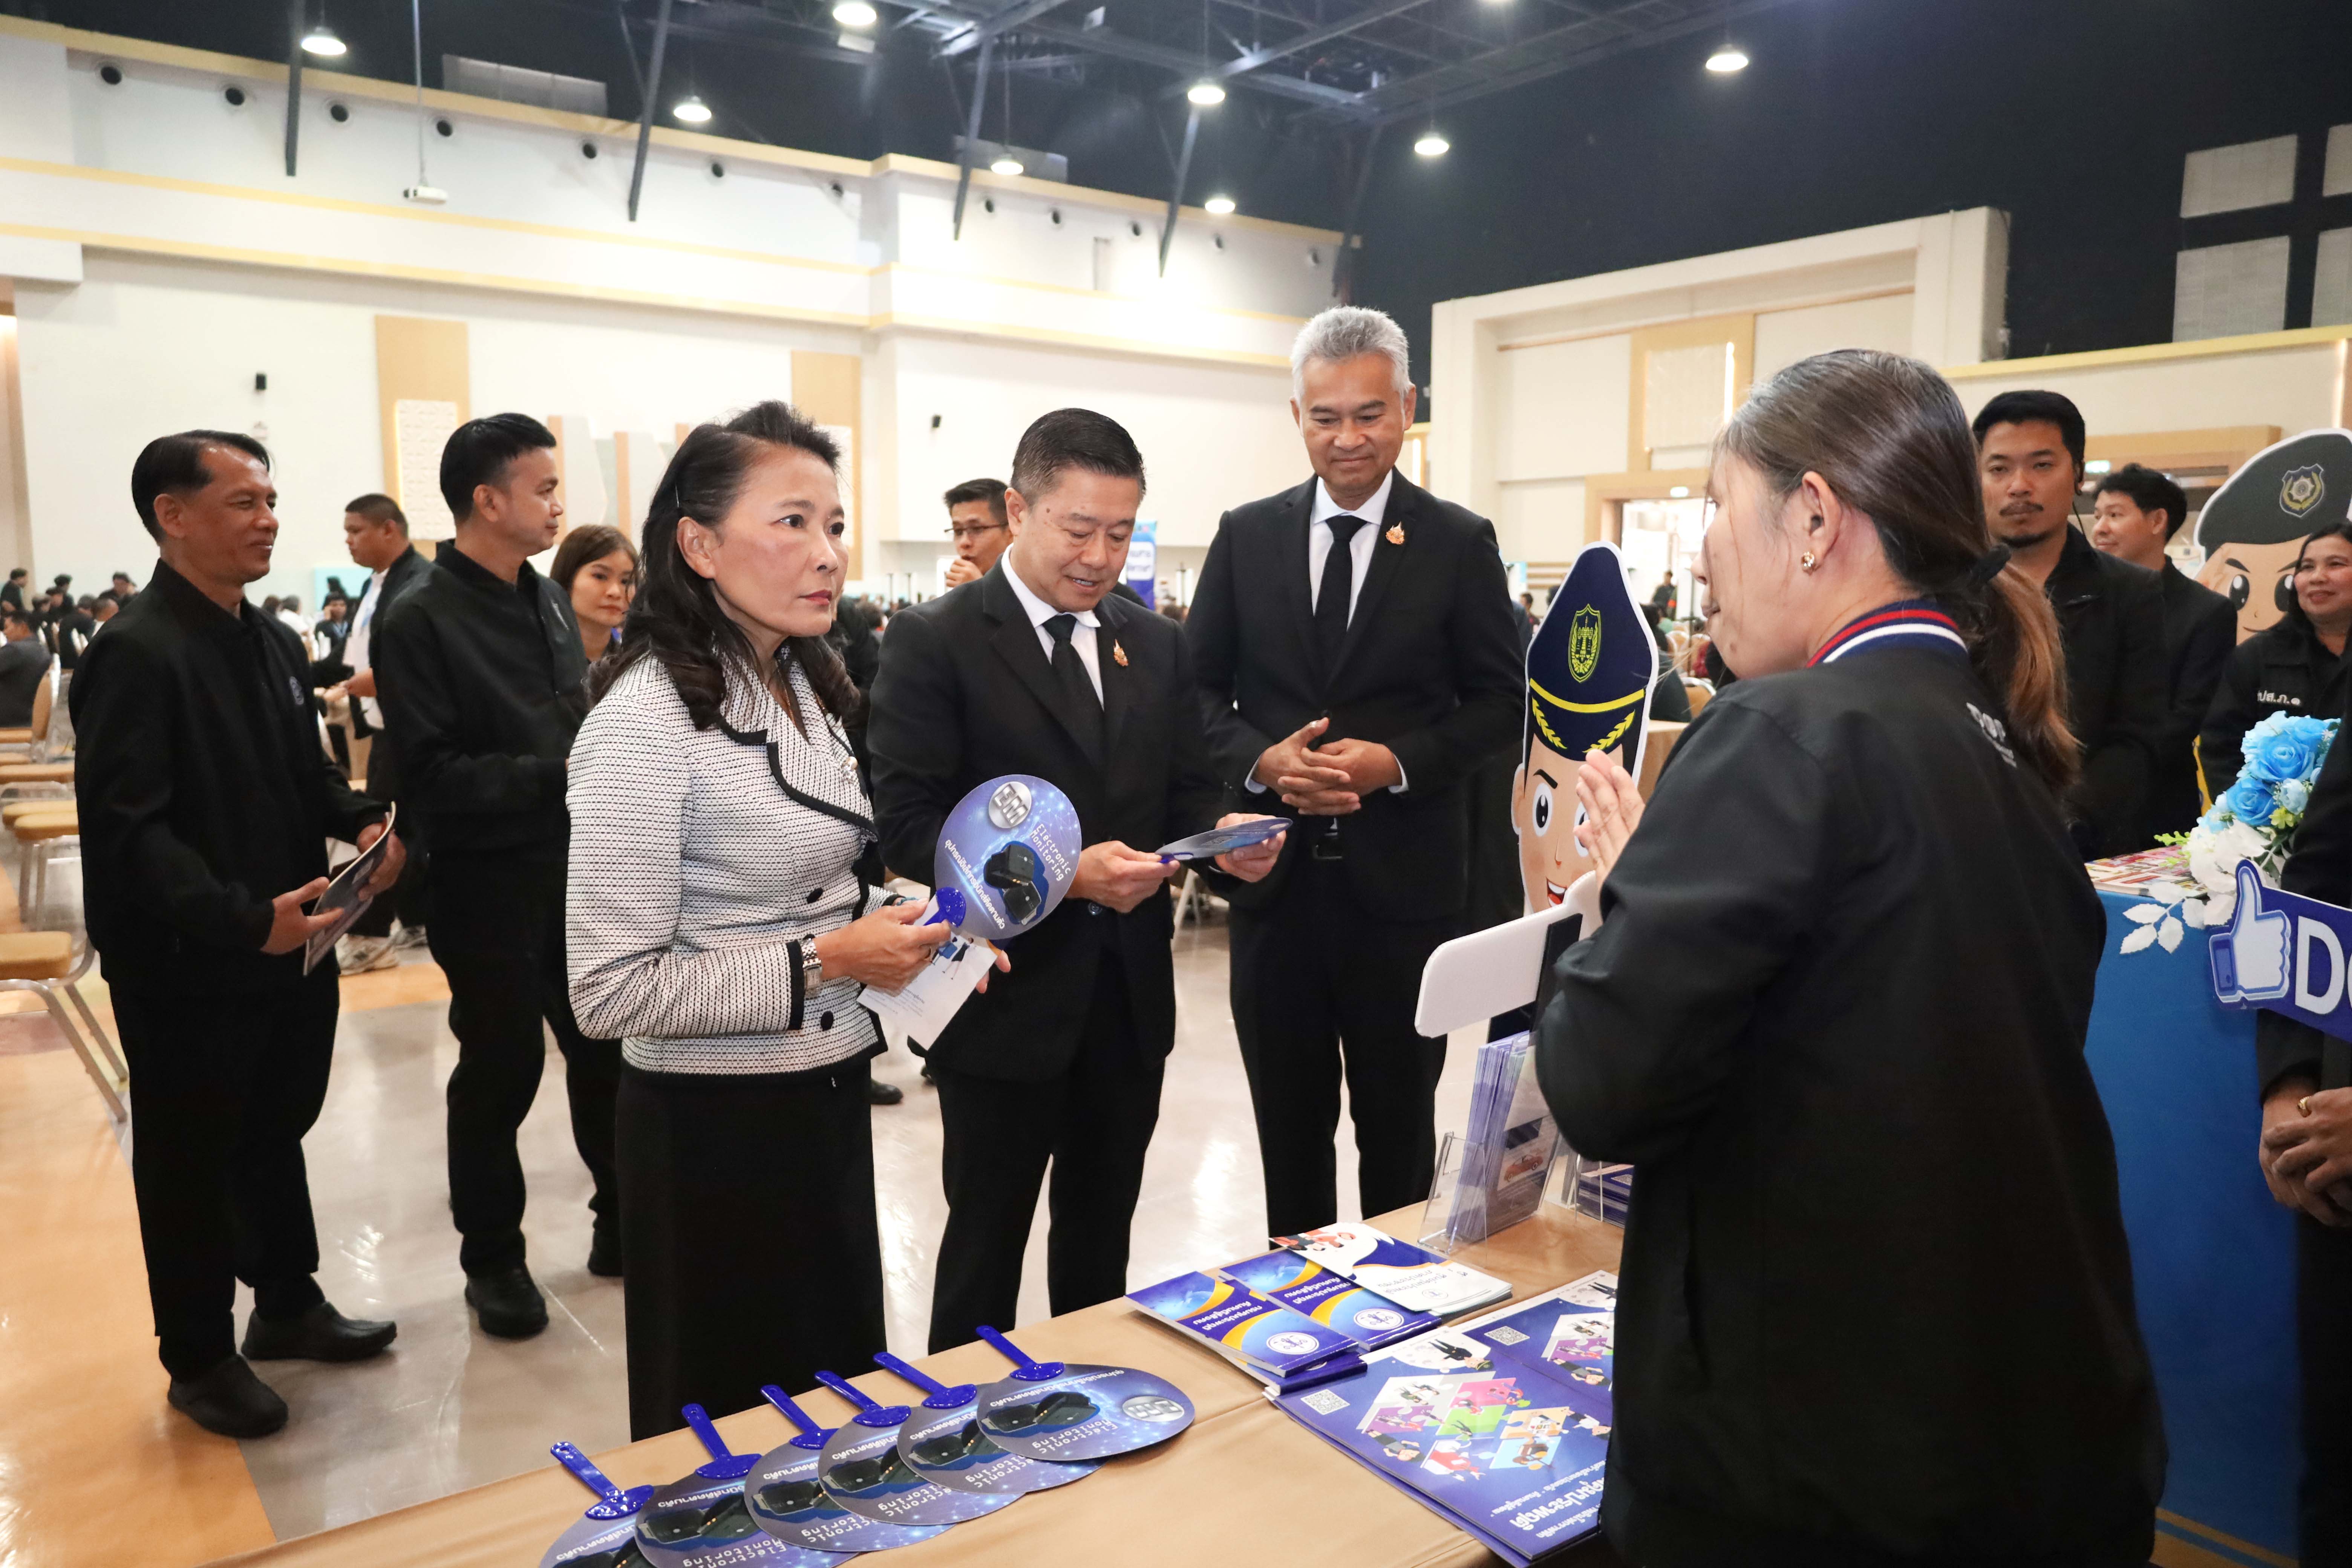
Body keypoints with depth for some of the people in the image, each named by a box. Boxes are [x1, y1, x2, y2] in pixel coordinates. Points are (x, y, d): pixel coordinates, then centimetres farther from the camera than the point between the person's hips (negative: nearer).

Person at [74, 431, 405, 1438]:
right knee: (191, 1162, 9)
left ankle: (287, 1306, 39)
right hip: (187, 971, -8)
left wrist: (364, 822, -3)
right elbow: (127, 829, -23)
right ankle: (200, 1359, 27)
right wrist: (241, 920, -31)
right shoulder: (137, 654, -18)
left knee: (276, 1132, 21)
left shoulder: (269, 642, 10)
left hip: (287, 950, 8)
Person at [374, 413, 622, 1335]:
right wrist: (556, 774, -23)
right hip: (489, 885, -6)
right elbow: (432, 776, -18)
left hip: (577, 869, 6)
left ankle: (623, 1219, 31)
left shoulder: (550, 602, 10)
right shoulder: (420, 622, -12)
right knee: (500, 1072, 7)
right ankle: (493, 1257, 26)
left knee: (610, 1051, 12)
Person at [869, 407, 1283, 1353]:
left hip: (1131, 996, 5)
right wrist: (1063, 870, -25)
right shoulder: (934, 642, -9)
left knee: (1101, 1238, 20)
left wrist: (1224, 839, -11)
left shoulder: (1155, 645, 9)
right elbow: (909, 826, -15)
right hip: (1006, 999, -5)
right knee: (986, 1246, 11)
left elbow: (1186, 793, 12)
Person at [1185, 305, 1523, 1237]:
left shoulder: (1460, 544, 0)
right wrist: (1258, 760, -13)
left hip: (1404, 880, -2)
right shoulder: (1245, 536, 5)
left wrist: (1399, 763, -16)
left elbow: (1499, 703, 0)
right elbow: (1201, 688, 7)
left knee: (1399, 1125, 13)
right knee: (1288, 1124, 16)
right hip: (1275, 878, 2)